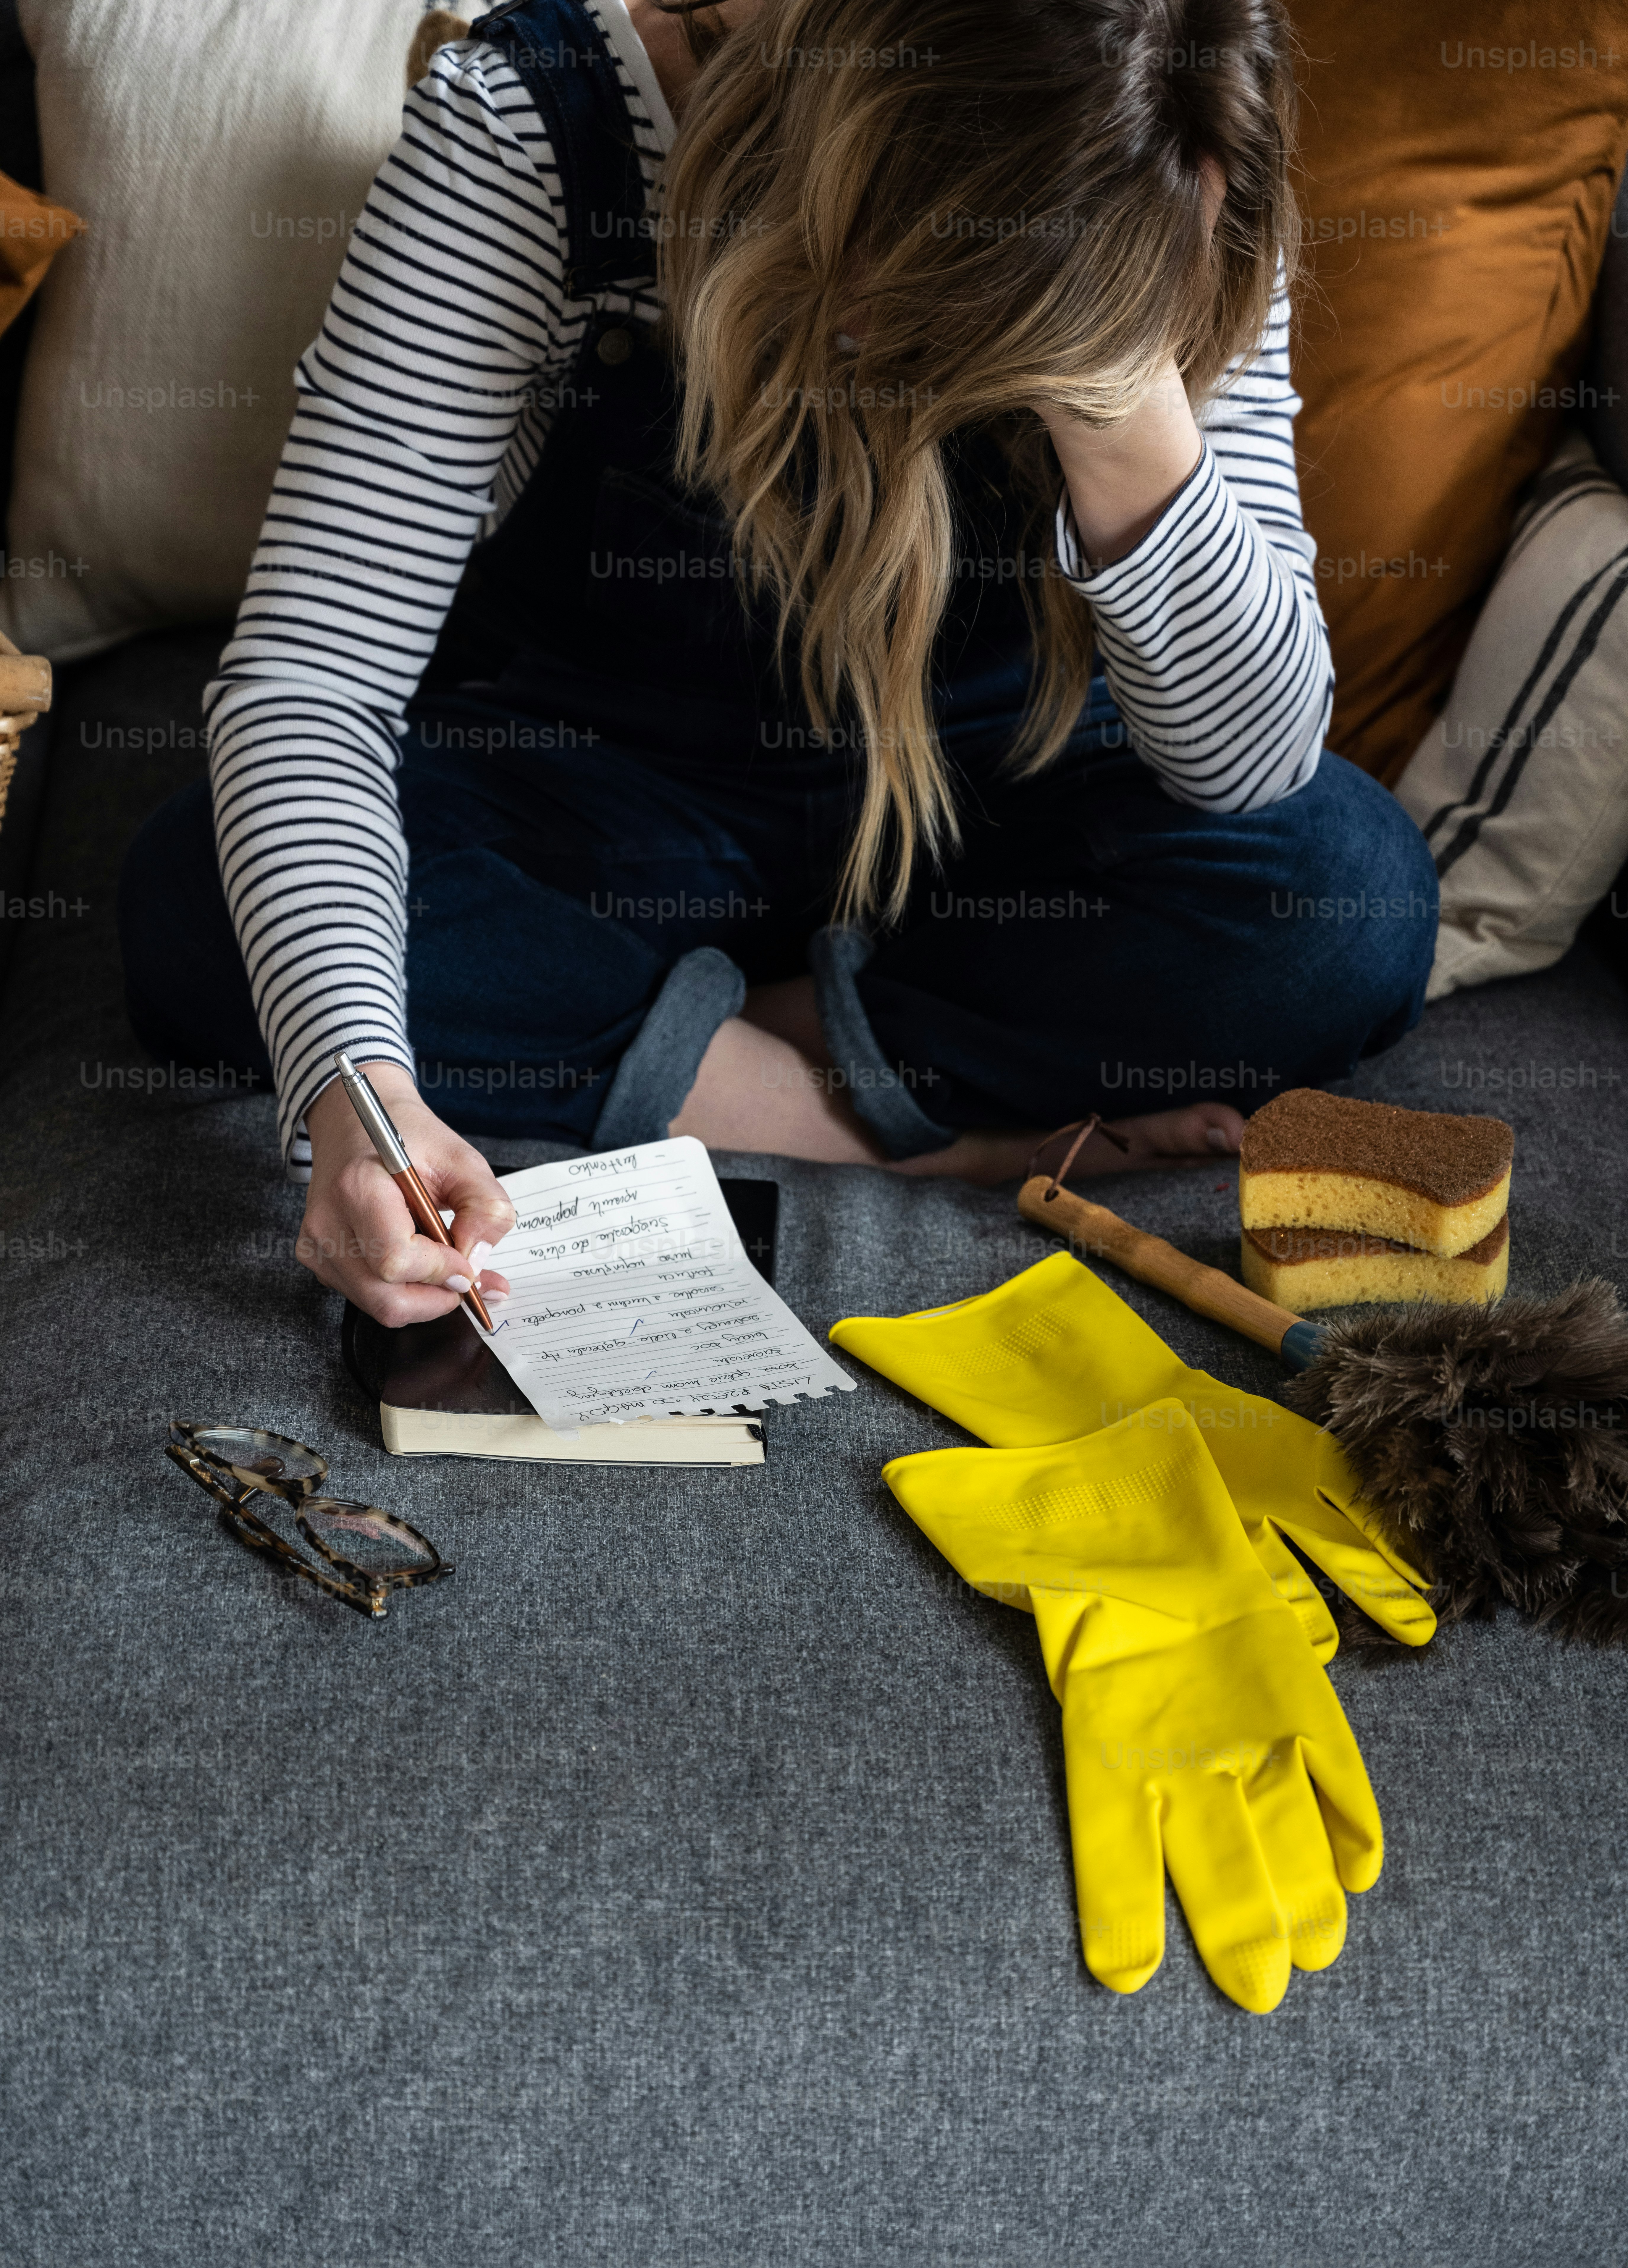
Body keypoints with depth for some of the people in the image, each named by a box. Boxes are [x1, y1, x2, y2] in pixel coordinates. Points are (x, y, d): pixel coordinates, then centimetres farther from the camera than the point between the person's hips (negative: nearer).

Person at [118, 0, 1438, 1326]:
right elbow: (312, 670, -27)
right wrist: (355, 1084, -43)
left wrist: (1128, 416, -38)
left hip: (987, 821, 1)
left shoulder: (1174, 236, -18)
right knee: (198, 913, -29)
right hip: (586, 797, 0)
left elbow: (1250, 761, -21)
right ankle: (966, 1124, -22)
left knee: (1352, 893, -27)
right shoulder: (525, 132, -23)